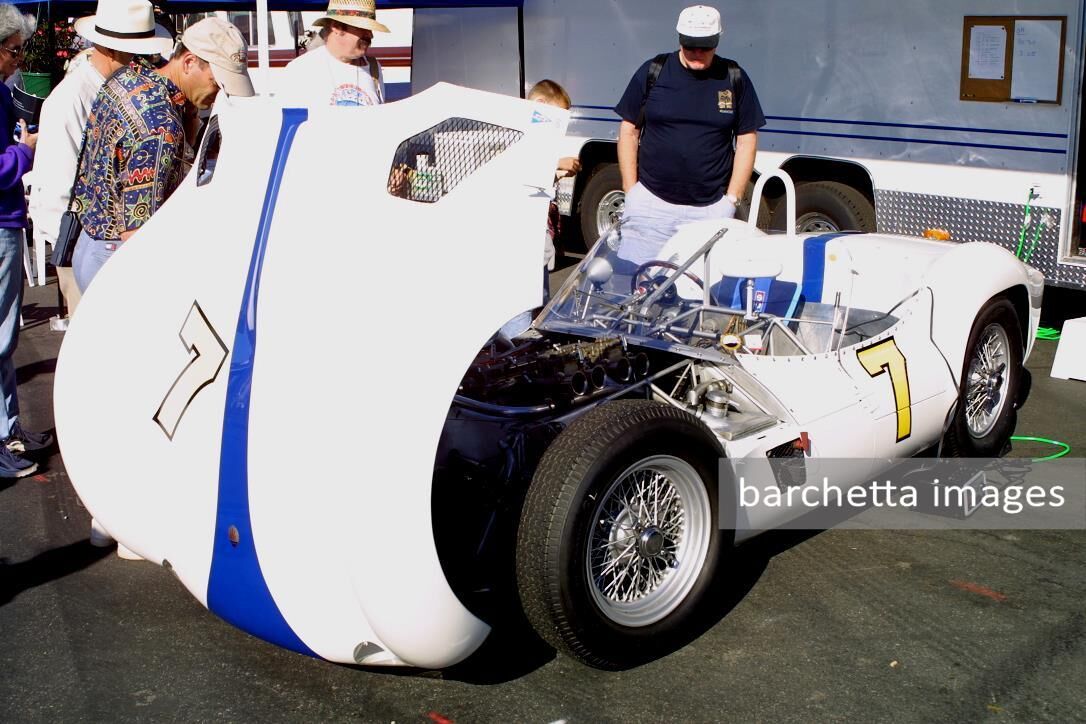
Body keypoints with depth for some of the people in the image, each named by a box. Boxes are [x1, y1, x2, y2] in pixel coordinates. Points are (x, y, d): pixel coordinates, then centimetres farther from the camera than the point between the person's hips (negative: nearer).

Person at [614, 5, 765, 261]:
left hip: (712, 207, 0)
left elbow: (747, 141, 5)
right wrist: (630, 190, 0)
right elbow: (629, 131, 6)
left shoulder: (734, 79, 3)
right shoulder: (652, 72, 2)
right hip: (651, 201, 0)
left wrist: (732, 199, -2)